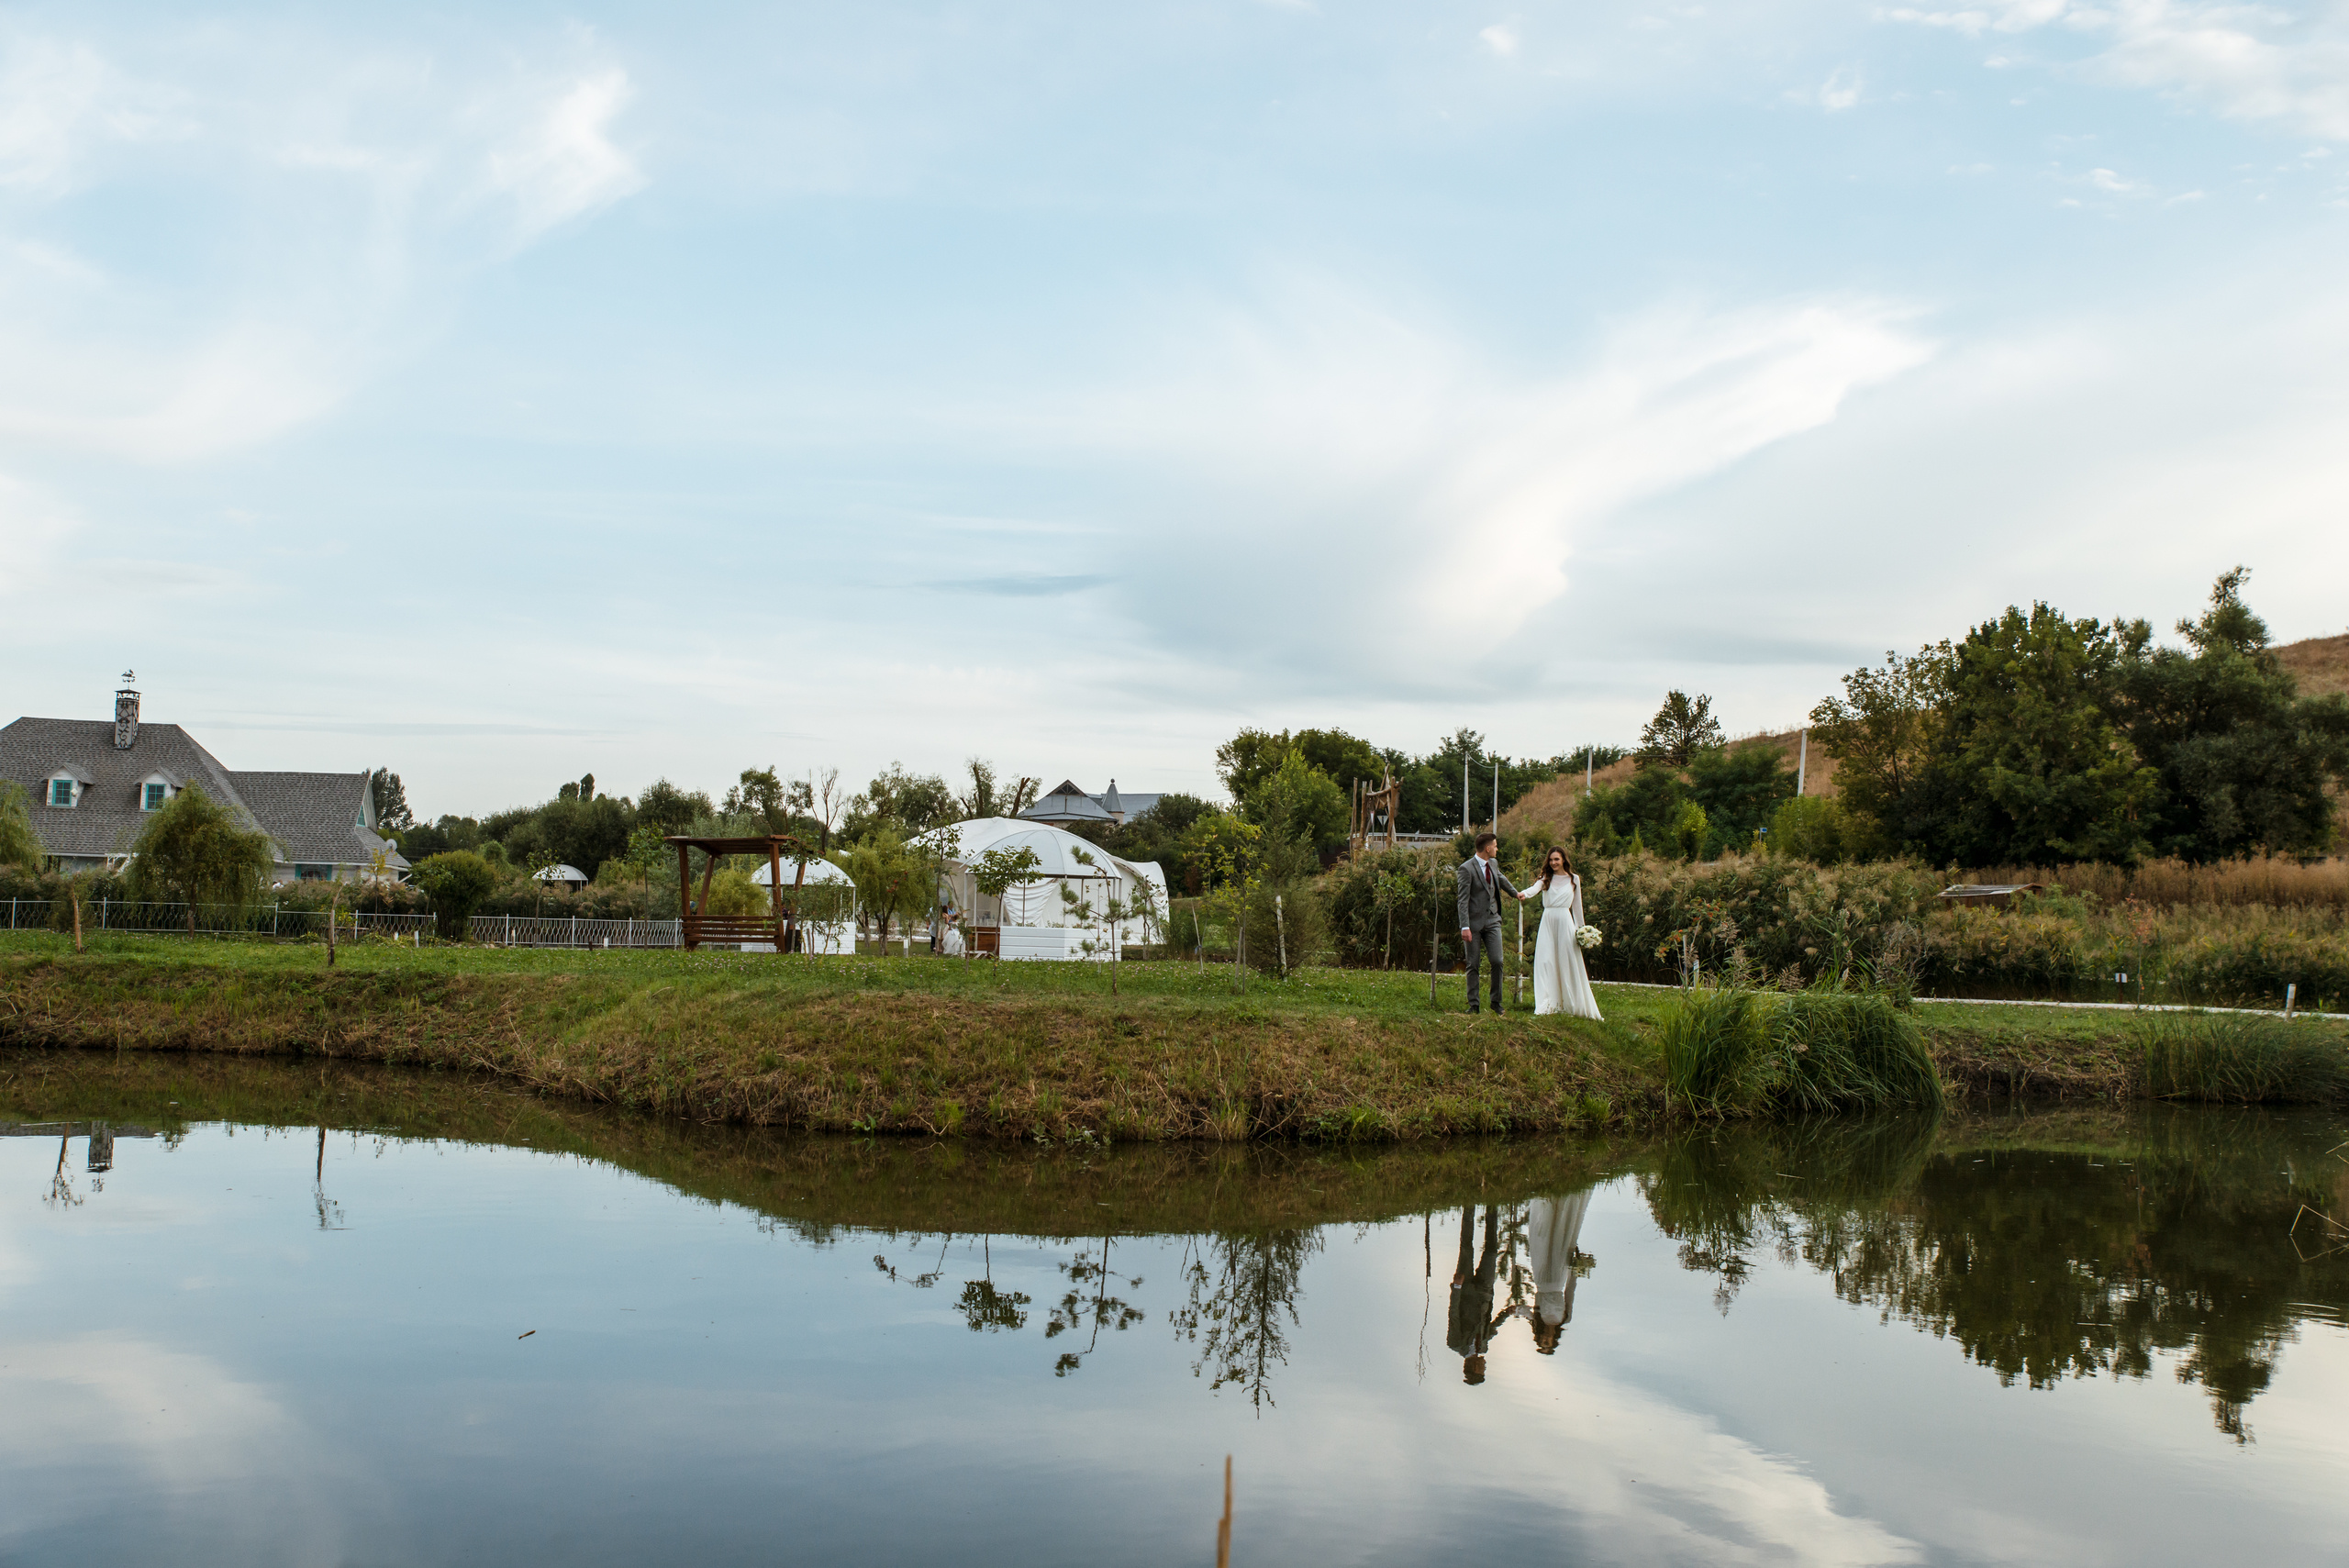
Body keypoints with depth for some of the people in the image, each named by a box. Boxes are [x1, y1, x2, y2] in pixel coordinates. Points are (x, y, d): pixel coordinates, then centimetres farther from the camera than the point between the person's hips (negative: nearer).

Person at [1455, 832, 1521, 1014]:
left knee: (1497, 961, -4)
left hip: (1492, 921, 5)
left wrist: (1515, 893, 47)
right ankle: (1473, 1004, 8)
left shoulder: (1492, 865, 11)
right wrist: (1465, 927, -20)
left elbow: (1502, 879, 34)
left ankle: (1496, 1002, 9)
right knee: (1473, 965, 0)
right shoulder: (1466, 869, -11)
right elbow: (1463, 900, -15)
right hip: (1474, 923, -5)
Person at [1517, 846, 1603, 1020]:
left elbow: (1577, 905, 12)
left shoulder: (1574, 880, 8)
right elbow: (1535, 888, -13)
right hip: (1547, 922, 1)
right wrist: (1524, 894, -35)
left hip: (1565, 922, -1)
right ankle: (1547, 1005, -4)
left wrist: (1580, 927, 9)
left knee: (1568, 963, -2)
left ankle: (1571, 1005, 6)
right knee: (1546, 963, -5)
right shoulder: (1546, 879, 9)